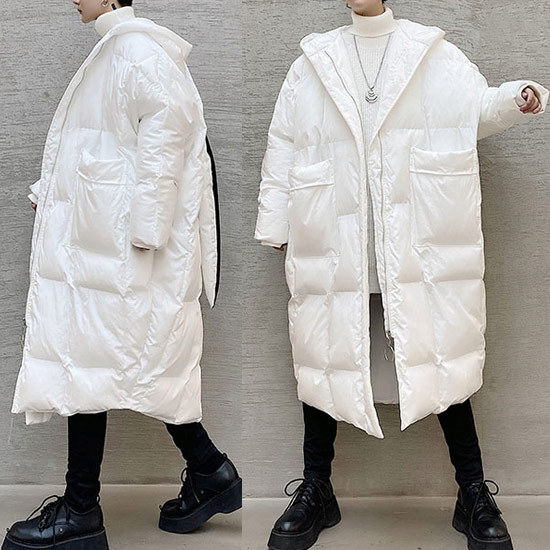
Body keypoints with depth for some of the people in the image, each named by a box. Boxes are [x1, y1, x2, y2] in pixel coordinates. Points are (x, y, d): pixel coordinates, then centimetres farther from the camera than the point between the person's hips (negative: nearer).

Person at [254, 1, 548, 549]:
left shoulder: (436, 54, 10)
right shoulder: (312, 63, 11)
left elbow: (479, 106, 7)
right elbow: (283, 147, 10)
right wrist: (275, 226, 5)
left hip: (420, 246, -1)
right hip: (336, 249, 1)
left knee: (443, 359, 3)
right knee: (324, 359, 7)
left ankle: (473, 495, 21)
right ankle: (315, 493, 26)